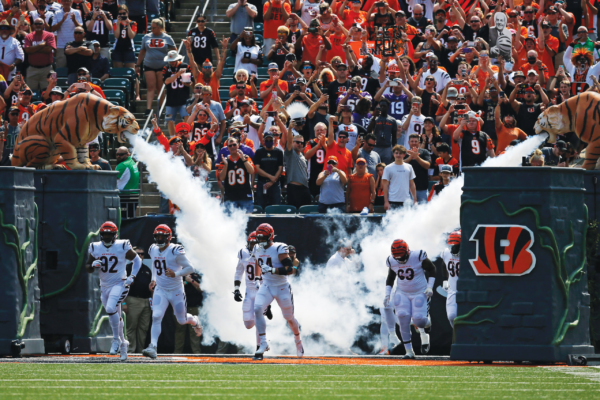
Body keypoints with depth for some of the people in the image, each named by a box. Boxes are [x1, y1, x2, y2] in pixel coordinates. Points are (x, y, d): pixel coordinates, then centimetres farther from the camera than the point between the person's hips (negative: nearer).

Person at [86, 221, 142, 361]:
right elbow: (87, 268, 8)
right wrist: (93, 266, -16)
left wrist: (132, 277, -8)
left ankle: (116, 339, -11)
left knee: (111, 309, -27)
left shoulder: (122, 247, -9)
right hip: (104, 286, 5)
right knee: (115, 317, 13)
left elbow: (137, 260, 4)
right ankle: (123, 344, 28)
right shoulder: (95, 248, 1)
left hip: (119, 284, -5)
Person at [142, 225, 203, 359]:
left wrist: (176, 274, -29)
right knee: (156, 317, -16)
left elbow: (190, 268, -15)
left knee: (182, 320, 11)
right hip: (160, 290, 4)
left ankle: (194, 320, 47)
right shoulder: (153, 250, 2)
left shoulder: (175, 251, -18)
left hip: (176, 291, -3)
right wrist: (154, 279, 12)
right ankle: (153, 347, -20)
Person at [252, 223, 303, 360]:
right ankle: (263, 343, -19)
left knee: (289, 317, 10)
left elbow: (291, 269, -24)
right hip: (266, 287, 4)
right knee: (257, 309, -23)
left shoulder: (279, 249, -16)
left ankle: (298, 341, 39)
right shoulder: (257, 250, 4)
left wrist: (273, 270, -32)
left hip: (282, 288, -4)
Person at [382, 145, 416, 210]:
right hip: (392, 202, -3)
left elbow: (412, 185, 14)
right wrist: (386, 201, -7)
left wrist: (415, 200, 9)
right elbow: (385, 186, 0)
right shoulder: (388, 168, 2)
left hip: (406, 201, 3)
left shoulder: (409, 167, 11)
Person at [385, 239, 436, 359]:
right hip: (402, 294, 3)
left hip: (420, 293, -3)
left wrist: (430, 287, -9)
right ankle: (409, 351, -7)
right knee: (403, 319, -15)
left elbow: (431, 269, -3)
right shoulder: (392, 262, -4)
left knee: (419, 320, -17)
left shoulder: (418, 257, -17)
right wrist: (387, 294, 4)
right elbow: (390, 278, 12)